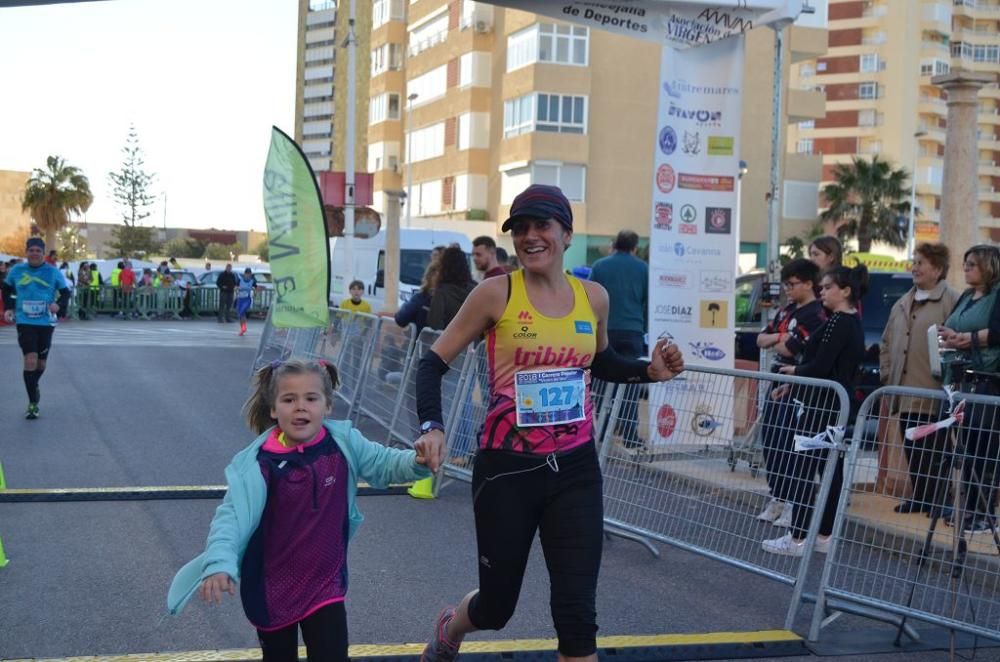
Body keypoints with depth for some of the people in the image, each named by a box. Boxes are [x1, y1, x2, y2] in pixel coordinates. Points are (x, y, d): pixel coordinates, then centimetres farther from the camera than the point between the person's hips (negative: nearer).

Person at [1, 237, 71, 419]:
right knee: (30, 361, -13)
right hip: (25, 322, -1)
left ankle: (33, 385, 44)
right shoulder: (16, 271, 1)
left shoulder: (53, 272, -2)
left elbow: (65, 293, 4)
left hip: (46, 322, 1)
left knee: (41, 363, 11)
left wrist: (59, 304, -16)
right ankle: (33, 403, -5)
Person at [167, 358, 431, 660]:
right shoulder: (259, 463, -21)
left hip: (326, 584, 1)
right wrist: (219, 564, -43)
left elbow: (384, 463, 0)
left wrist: (417, 461, -21)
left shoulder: (343, 443, -11)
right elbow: (232, 514, -27)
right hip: (272, 589, -1)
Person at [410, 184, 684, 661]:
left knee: (577, 610, -2)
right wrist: (432, 427, -19)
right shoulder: (496, 293, -9)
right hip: (507, 467, -2)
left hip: (575, 468, 3)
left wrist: (649, 371, 4)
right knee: (497, 605, 14)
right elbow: (434, 362, -4)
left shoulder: (593, 297, 3)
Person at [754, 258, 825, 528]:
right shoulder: (787, 310, 15)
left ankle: (792, 505, 2)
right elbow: (761, 339, 16)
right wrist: (777, 337, -4)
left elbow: (787, 349, -20)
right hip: (777, 385, 9)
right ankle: (777, 499, 23)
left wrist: (775, 341, 1)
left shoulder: (815, 315, -14)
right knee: (770, 443, 12)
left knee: (789, 448, -7)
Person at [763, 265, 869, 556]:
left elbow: (820, 368, -20)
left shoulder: (838, 323, -16)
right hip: (838, 406, 10)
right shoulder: (854, 324, 14)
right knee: (832, 469, 10)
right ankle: (824, 536, 16)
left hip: (821, 407, -10)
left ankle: (797, 539, -4)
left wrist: (793, 371, -2)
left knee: (802, 469, -6)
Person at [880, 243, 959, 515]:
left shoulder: (951, 301, -7)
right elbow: (886, 343, 23)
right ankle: (919, 497, 22)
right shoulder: (902, 304, 17)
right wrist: (886, 375, 15)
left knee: (936, 453, -1)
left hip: (934, 396, -7)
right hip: (906, 394, 7)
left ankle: (938, 501, 7)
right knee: (912, 451, 12)